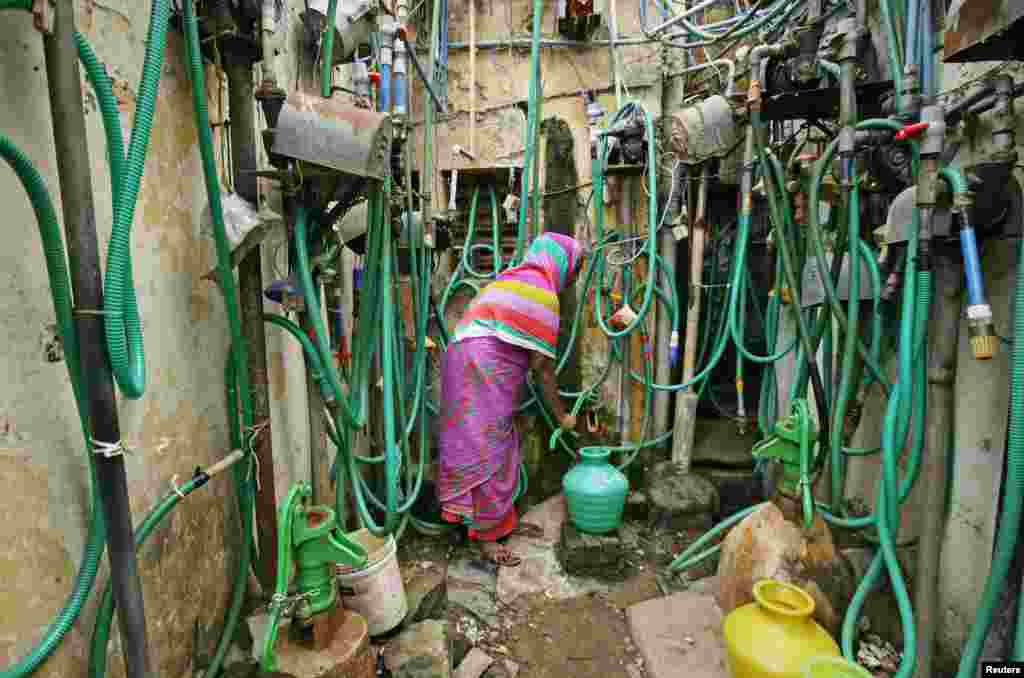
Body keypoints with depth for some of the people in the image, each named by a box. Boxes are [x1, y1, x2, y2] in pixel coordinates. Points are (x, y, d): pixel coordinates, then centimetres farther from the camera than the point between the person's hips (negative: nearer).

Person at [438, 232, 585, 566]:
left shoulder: (516, 280, 19)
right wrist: (561, 415, 0)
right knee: (488, 455, 0)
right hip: (482, 375, -10)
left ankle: (506, 520, 29)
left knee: (500, 450, 17)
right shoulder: (541, 292, -10)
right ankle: (487, 537, 12)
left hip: (475, 371, 10)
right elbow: (541, 364, -10)